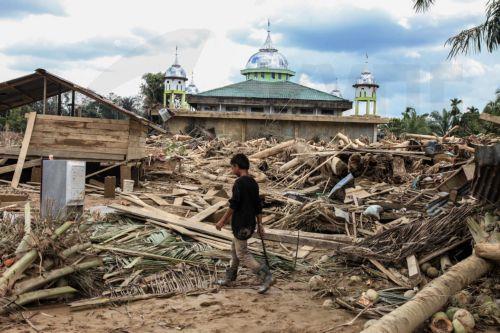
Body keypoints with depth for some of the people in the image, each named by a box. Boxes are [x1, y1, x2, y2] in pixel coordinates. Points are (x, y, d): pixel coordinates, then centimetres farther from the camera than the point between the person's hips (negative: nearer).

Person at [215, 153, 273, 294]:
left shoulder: (239, 183, -17)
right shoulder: (253, 183, 9)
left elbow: (233, 205, -19)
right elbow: (258, 205, 12)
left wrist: (222, 221, -10)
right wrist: (260, 224, 16)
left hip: (241, 225, -9)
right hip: (250, 223, 9)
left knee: (243, 255, -2)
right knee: (235, 249, 20)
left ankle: (266, 276, -8)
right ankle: (229, 278, 30)